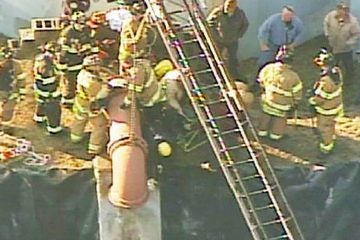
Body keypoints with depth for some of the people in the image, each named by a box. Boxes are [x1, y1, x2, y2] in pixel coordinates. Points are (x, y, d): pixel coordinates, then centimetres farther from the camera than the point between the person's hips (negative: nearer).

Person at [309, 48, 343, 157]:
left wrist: (312, 101, -7)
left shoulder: (326, 81, -41)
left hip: (327, 109, -8)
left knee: (324, 128, 16)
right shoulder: (336, 70, -16)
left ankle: (326, 149, 36)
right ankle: (331, 140, 56)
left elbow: (320, 97, -28)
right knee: (330, 124, 32)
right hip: (336, 103, 8)